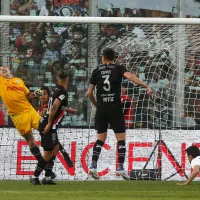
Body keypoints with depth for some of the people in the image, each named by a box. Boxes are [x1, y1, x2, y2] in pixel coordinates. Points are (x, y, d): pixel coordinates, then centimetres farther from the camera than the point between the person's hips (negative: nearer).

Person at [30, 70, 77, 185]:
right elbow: (54, 107, -27)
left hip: (47, 125, 9)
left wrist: (70, 110, 45)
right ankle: (35, 177, 3)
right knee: (48, 153, -3)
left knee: (55, 149, 15)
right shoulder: (63, 92, -15)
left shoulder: (56, 90, 12)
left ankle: (48, 177, 17)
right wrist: (49, 124, -24)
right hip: (49, 126, -9)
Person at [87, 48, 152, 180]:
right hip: (115, 107, -3)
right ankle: (121, 167, -8)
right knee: (121, 138, 2)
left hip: (101, 108, 3)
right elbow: (130, 76, -20)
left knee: (101, 138, 13)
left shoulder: (97, 71, 9)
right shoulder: (119, 69, 1)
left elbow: (89, 92, 8)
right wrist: (146, 86, -30)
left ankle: (93, 165, 1)